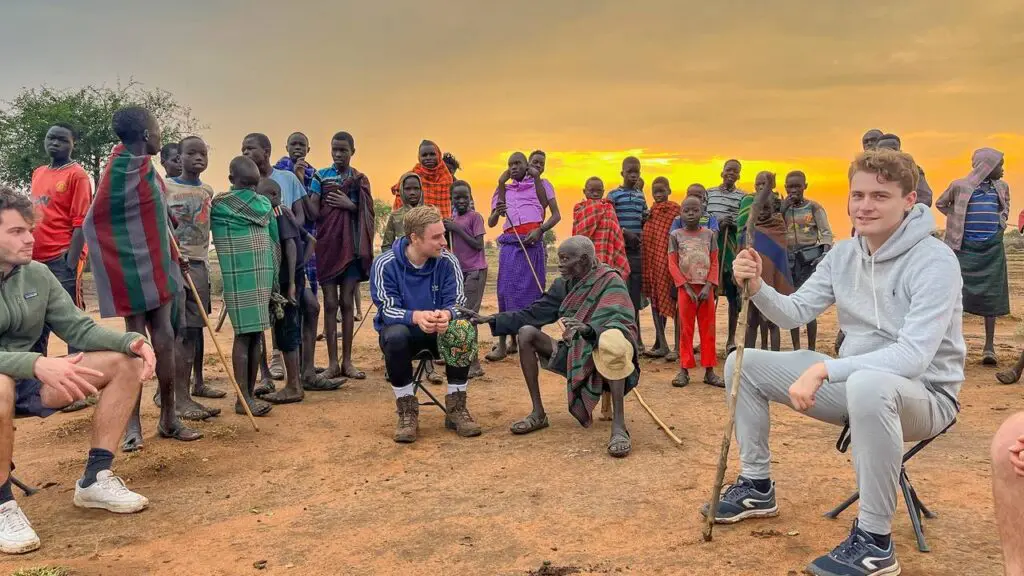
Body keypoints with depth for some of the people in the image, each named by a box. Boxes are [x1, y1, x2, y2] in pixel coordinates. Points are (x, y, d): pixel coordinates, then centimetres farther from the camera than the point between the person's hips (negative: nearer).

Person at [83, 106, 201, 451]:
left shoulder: (143, 164, 9)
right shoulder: (123, 170, -17)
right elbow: (94, 223, -13)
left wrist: (172, 254, 21)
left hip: (156, 265, 8)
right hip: (134, 268, -8)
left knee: (163, 339, 10)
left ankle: (168, 419, 19)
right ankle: (133, 426, 11)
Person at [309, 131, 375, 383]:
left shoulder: (360, 179, 8)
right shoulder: (321, 176, 6)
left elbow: (368, 214, 3)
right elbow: (313, 211, -2)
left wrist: (349, 205, -11)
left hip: (351, 245, 1)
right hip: (327, 244, -1)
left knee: (347, 302, 3)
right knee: (330, 303, 0)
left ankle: (347, 361, 10)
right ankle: (332, 363, 4)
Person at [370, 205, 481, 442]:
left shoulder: (447, 261, -8)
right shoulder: (385, 264, -14)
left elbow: (458, 303, -12)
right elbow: (387, 309, -20)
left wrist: (446, 314, -38)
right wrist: (416, 316, -41)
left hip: (439, 331, 2)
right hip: (403, 328, -1)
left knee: (464, 331, -32)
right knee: (395, 336, -38)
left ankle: (456, 408, -17)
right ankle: (407, 412, -20)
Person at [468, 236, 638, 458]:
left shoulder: (610, 282, -13)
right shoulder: (564, 285, 6)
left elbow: (621, 323, -29)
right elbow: (532, 314, 6)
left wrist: (588, 329, -48)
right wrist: (491, 320, -3)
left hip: (604, 357, -7)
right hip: (574, 354, 7)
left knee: (612, 338, -40)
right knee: (526, 333, -7)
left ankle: (619, 425, -37)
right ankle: (538, 414, -4)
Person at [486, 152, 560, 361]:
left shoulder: (541, 184, 14)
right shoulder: (504, 189, 21)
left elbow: (556, 215, 6)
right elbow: (490, 223, 13)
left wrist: (540, 230, -11)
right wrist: (497, 212, -9)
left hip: (533, 241, -2)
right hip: (510, 244, 2)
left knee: (532, 290, -3)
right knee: (507, 290, -4)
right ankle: (503, 343, -4)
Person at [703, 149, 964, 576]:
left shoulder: (934, 260, -20)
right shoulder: (843, 254, 1)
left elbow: (913, 356, -30)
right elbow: (794, 314, 4)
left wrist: (823, 369, -37)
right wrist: (756, 286, -17)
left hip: (923, 395, -7)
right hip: (854, 383, 7)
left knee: (868, 385, -44)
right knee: (743, 364, 0)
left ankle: (874, 542, -27)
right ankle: (757, 486, 13)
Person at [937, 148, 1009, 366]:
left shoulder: (1001, 187, 9)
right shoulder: (960, 186, -3)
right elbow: (941, 204, 12)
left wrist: (1000, 222, 9)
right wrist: (958, 221, 2)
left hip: (993, 248, 3)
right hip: (965, 247, -3)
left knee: (991, 296, 2)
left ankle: (989, 347, 7)